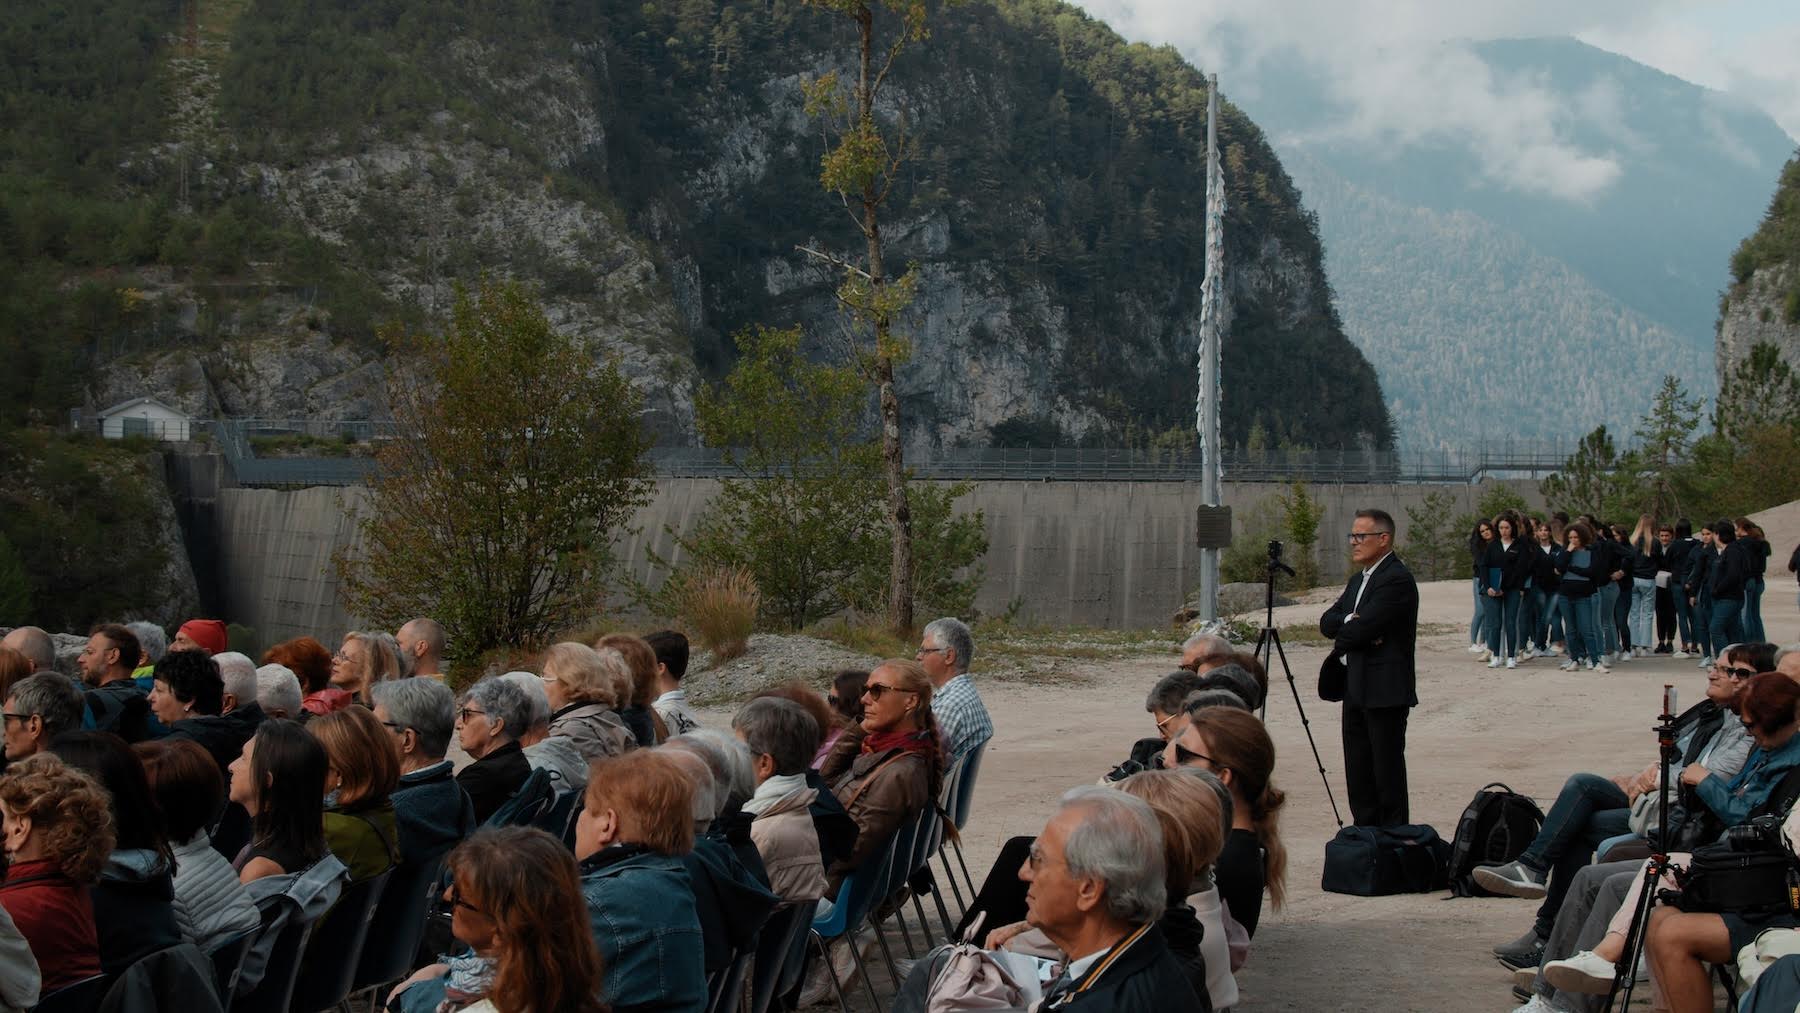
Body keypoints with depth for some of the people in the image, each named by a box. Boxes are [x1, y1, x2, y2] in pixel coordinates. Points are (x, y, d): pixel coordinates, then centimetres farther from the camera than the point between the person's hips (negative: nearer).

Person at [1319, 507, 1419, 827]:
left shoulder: (1397, 579, -15)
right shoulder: (1358, 581, 17)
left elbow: (1362, 629, -21)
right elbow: (1326, 622, 8)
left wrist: (1340, 642, -1)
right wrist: (1350, 621, -12)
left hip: (1384, 691, -10)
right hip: (1356, 690, 10)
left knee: (1387, 769, -3)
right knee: (1358, 772, 13)